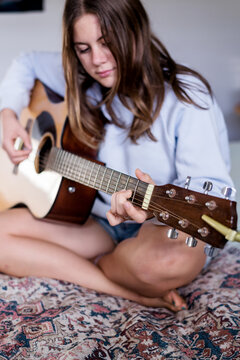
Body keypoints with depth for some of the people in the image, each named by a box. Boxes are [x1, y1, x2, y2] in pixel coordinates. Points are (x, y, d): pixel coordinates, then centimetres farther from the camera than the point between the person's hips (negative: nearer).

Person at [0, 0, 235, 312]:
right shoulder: (82, 82, 2)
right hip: (94, 221, 5)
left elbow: (214, 187, -23)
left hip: (161, 225, -4)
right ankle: (136, 292, -17)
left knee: (175, 258, -41)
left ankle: (93, 265, -5)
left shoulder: (186, 96, -16)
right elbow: (27, 63, 20)